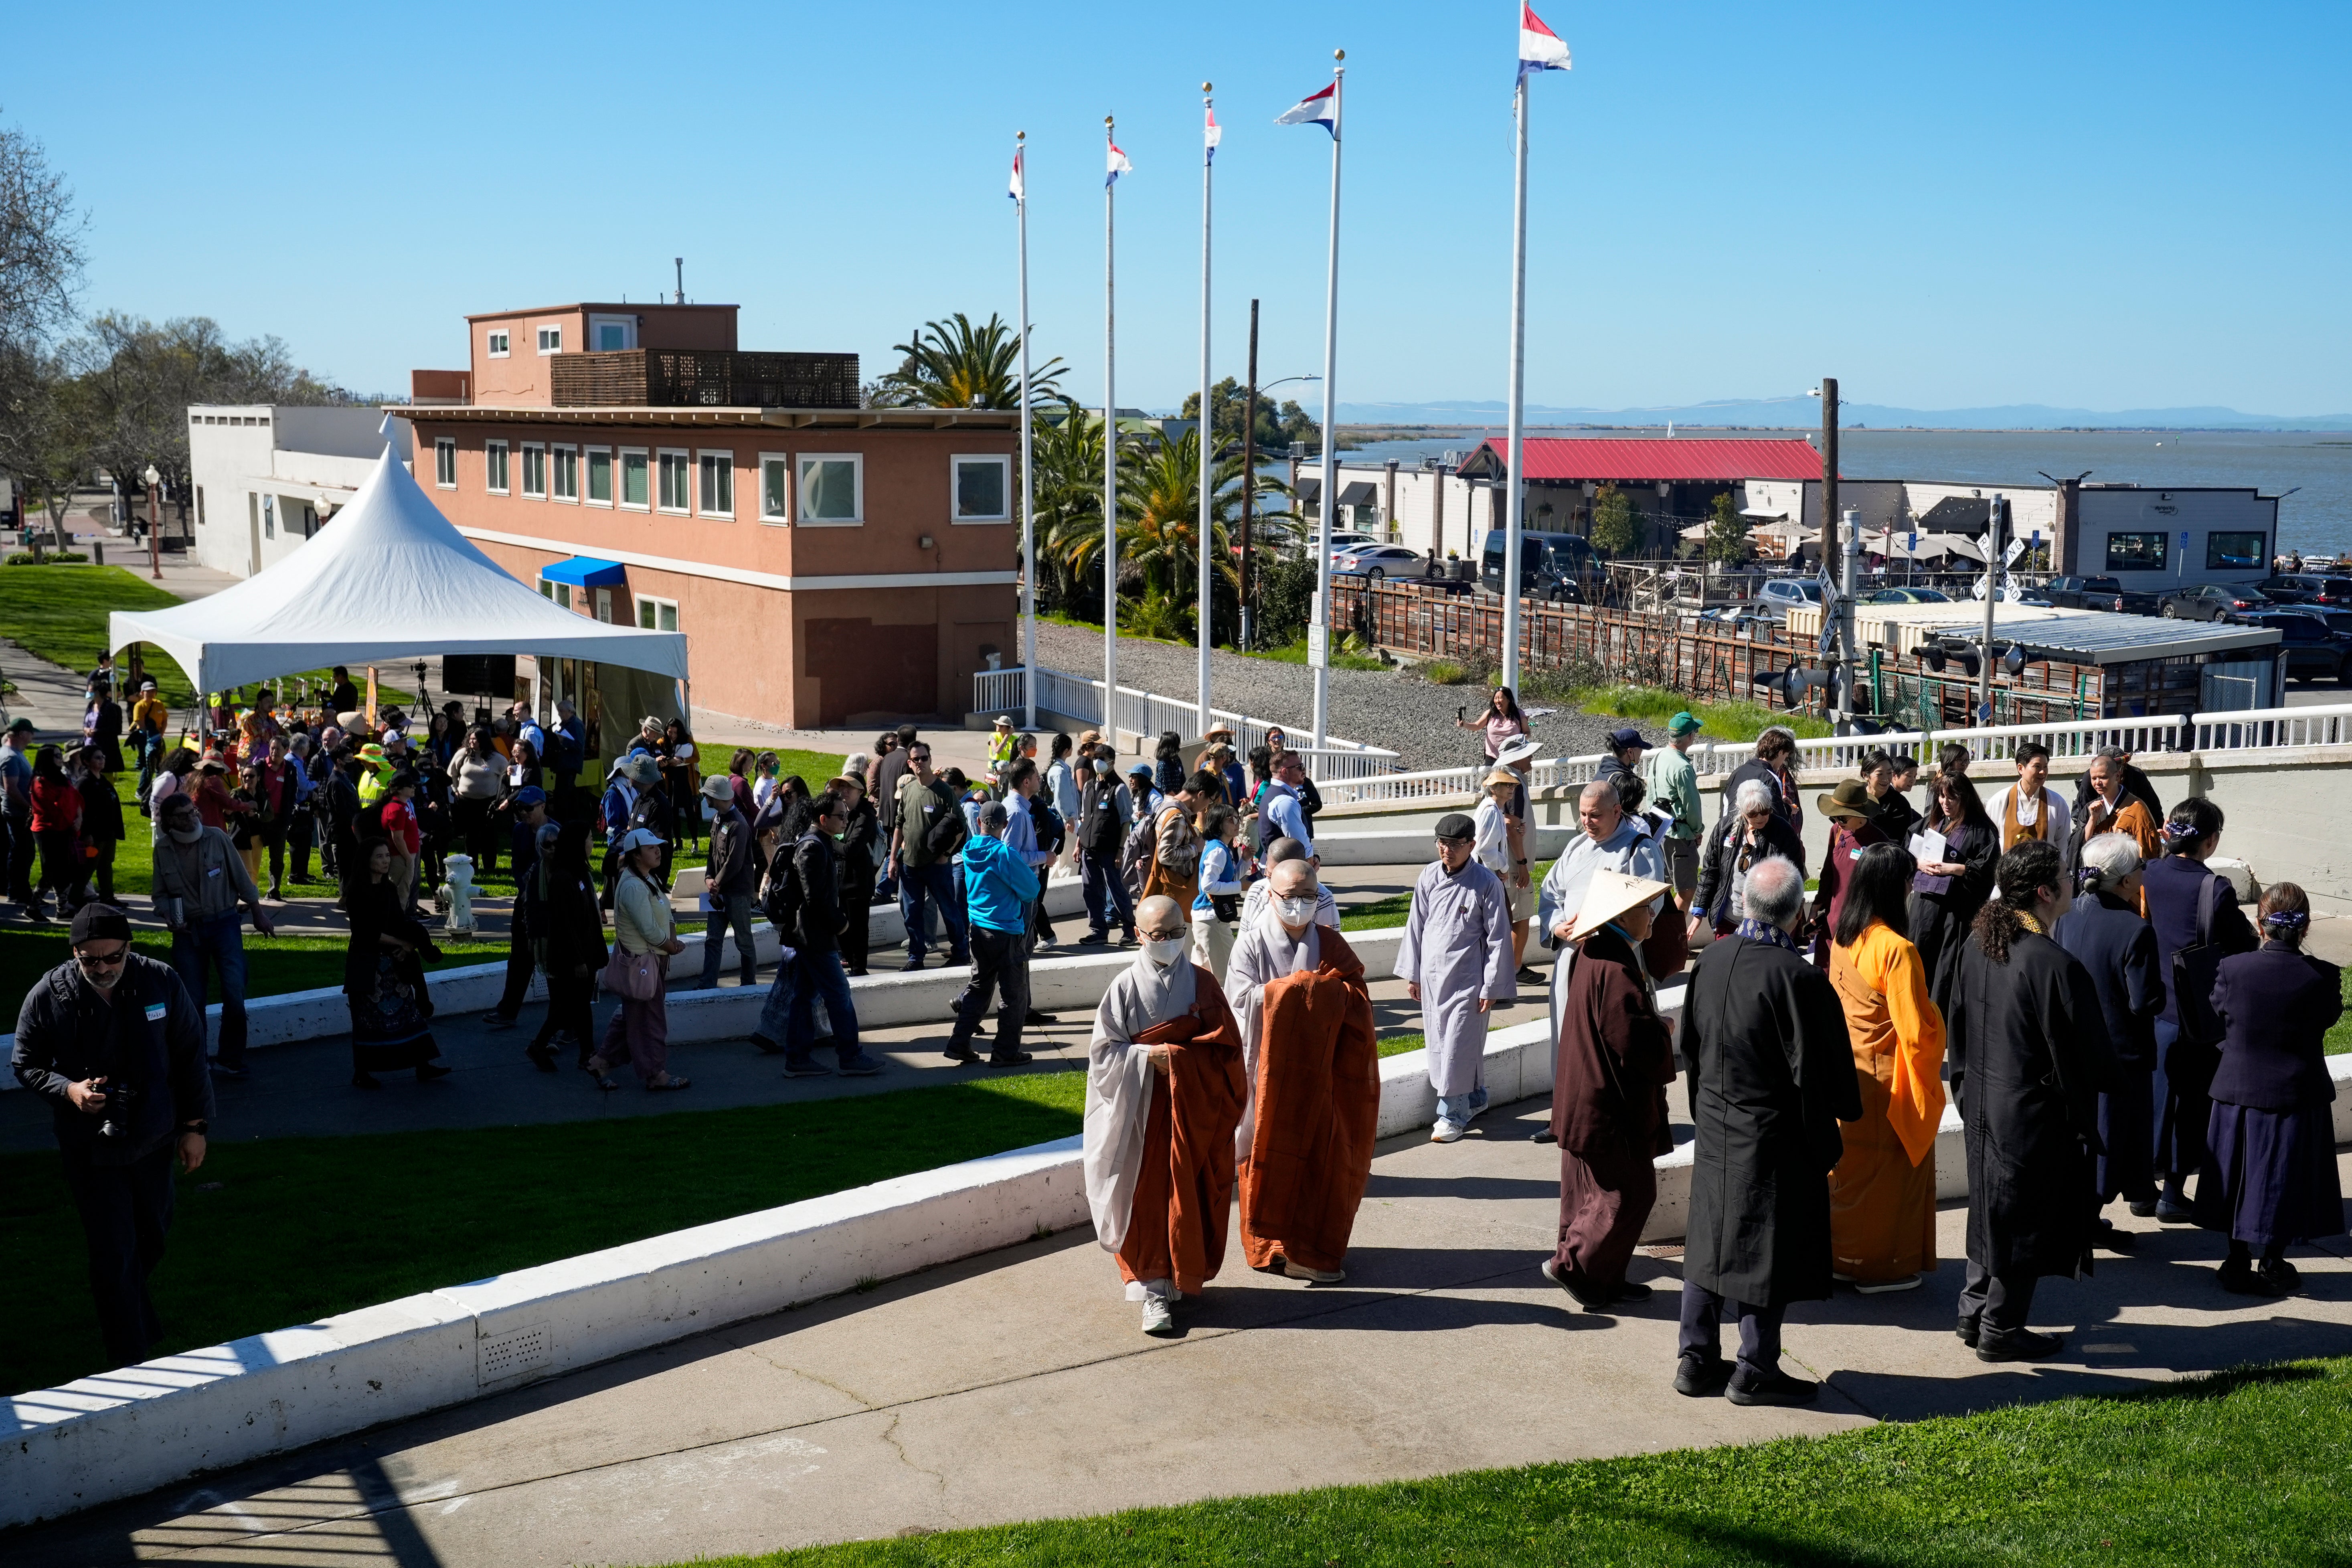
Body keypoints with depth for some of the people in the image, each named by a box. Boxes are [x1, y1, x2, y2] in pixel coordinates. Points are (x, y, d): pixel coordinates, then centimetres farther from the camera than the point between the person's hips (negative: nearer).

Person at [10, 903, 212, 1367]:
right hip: (89, 1148, -3)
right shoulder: (48, 997, -14)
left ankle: (131, 1306, 50)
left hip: (153, 1138, 3)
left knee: (152, 1237, 20)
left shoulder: (161, 982, -10)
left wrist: (195, 1125, 2)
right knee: (113, 1253, -3)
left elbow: (190, 1057, 1)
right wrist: (68, 1089, -21)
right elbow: (26, 1065, -1)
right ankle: (131, 1363, 7)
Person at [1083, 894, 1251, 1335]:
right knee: (1146, 1198, -5)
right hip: (1143, 1108, -2)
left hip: (1196, 1110, 2)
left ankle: (1182, 1277, 19)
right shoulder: (1126, 987, -1)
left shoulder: (1202, 984, 3)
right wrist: (1148, 1056, -17)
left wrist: (1174, 1056, -14)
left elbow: (1226, 1045, -2)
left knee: (1190, 1196, 4)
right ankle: (1153, 1288, -2)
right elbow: (1103, 1050, -2)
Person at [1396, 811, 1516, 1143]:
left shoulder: (1487, 883, -9)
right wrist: (1412, 974, 12)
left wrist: (1491, 987, -8)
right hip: (1432, 975, 5)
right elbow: (1416, 925, 12)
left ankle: (1452, 1115, 7)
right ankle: (1475, 1100, 30)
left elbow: (1498, 938, -6)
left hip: (1466, 978, -5)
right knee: (1439, 1043, 12)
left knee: (1458, 1046, -5)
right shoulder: (1428, 877, 3)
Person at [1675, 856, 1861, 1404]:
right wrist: (1842, 1112, 1)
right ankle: (1755, 1372, 12)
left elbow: (1687, 1046, 8)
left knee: (1710, 1239, 16)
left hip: (1714, 1129, 7)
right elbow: (1816, 1070, -18)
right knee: (1769, 1249, 5)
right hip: (1773, 1134, -6)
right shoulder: (1799, 977, -22)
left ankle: (1696, 1359, 22)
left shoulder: (1712, 959, -2)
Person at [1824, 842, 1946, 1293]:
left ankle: (1842, 1258, 28)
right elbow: (1915, 1029, -23)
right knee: (1891, 1168, 8)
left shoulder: (1842, 939, 0)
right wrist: (1934, 1014, -2)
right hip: (1886, 1080, -7)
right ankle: (1883, 1267, 18)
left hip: (1848, 1074, 7)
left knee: (1850, 1164, 18)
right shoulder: (1897, 950, -24)